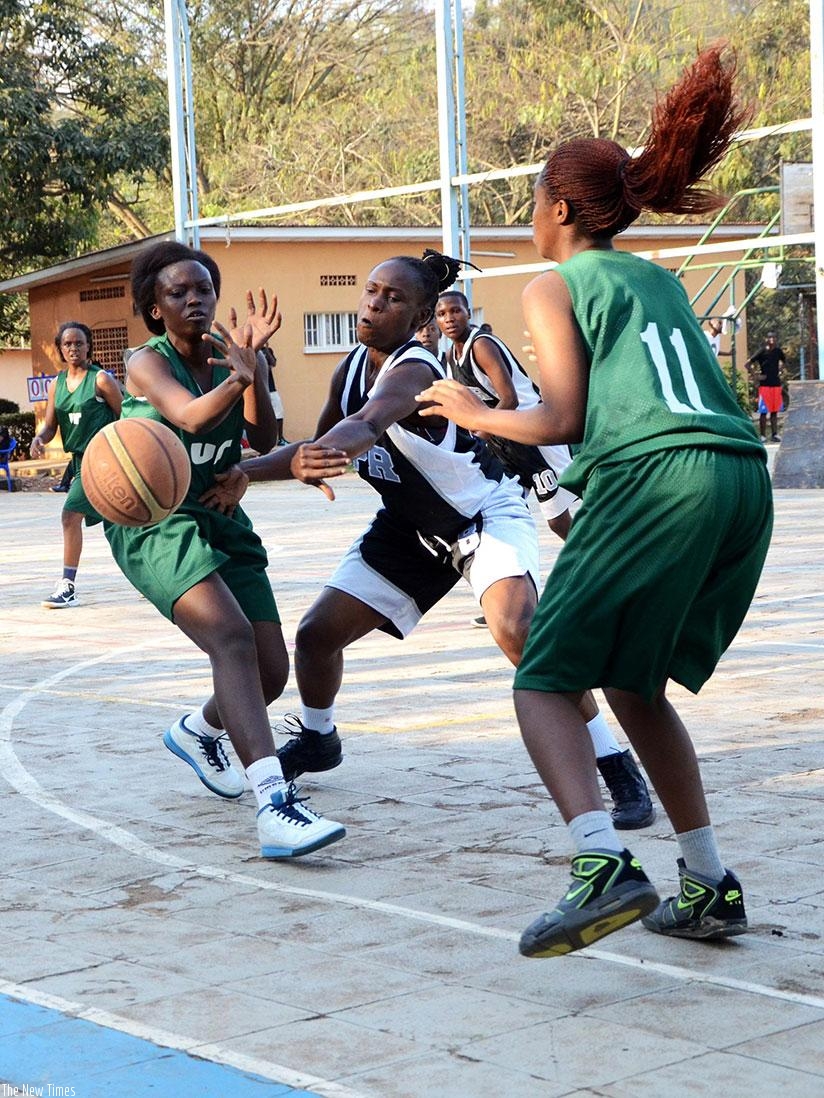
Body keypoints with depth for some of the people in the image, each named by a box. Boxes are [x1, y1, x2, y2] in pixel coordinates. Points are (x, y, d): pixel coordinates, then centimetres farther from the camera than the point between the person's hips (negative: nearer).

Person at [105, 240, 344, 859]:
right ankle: (275, 806, -41)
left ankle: (199, 731, 41)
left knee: (271, 670, 5)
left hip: (220, 518, 7)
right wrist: (238, 379, -47)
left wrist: (253, 364, -20)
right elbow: (191, 417, -29)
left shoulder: (229, 354, 7)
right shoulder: (148, 363, -8)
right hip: (155, 520, -6)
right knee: (231, 635, -30)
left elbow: (263, 440, -7)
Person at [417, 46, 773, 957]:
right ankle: (709, 885, 16)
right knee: (635, 682, 20)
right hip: (744, 476, 7)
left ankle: (603, 864, -24)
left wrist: (471, 412, 14)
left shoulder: (554, 285, 8)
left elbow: (560, 418, -1)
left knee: (546, 681, -1)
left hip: (655, 478, -7)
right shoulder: (659, 278, 27)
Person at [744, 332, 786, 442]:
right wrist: (756, 376, -11)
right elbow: (747, 364, -8)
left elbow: (784, 362, 28)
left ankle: (774, 434, 12)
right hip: (765, 385, -5)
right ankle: (763, 435, 1)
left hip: (776, 384, 5)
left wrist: (781, 372, 13)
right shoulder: (762, 352, -7)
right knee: (763, 411, -3)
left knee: (775, 411, 7)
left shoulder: (778, 351, 6)